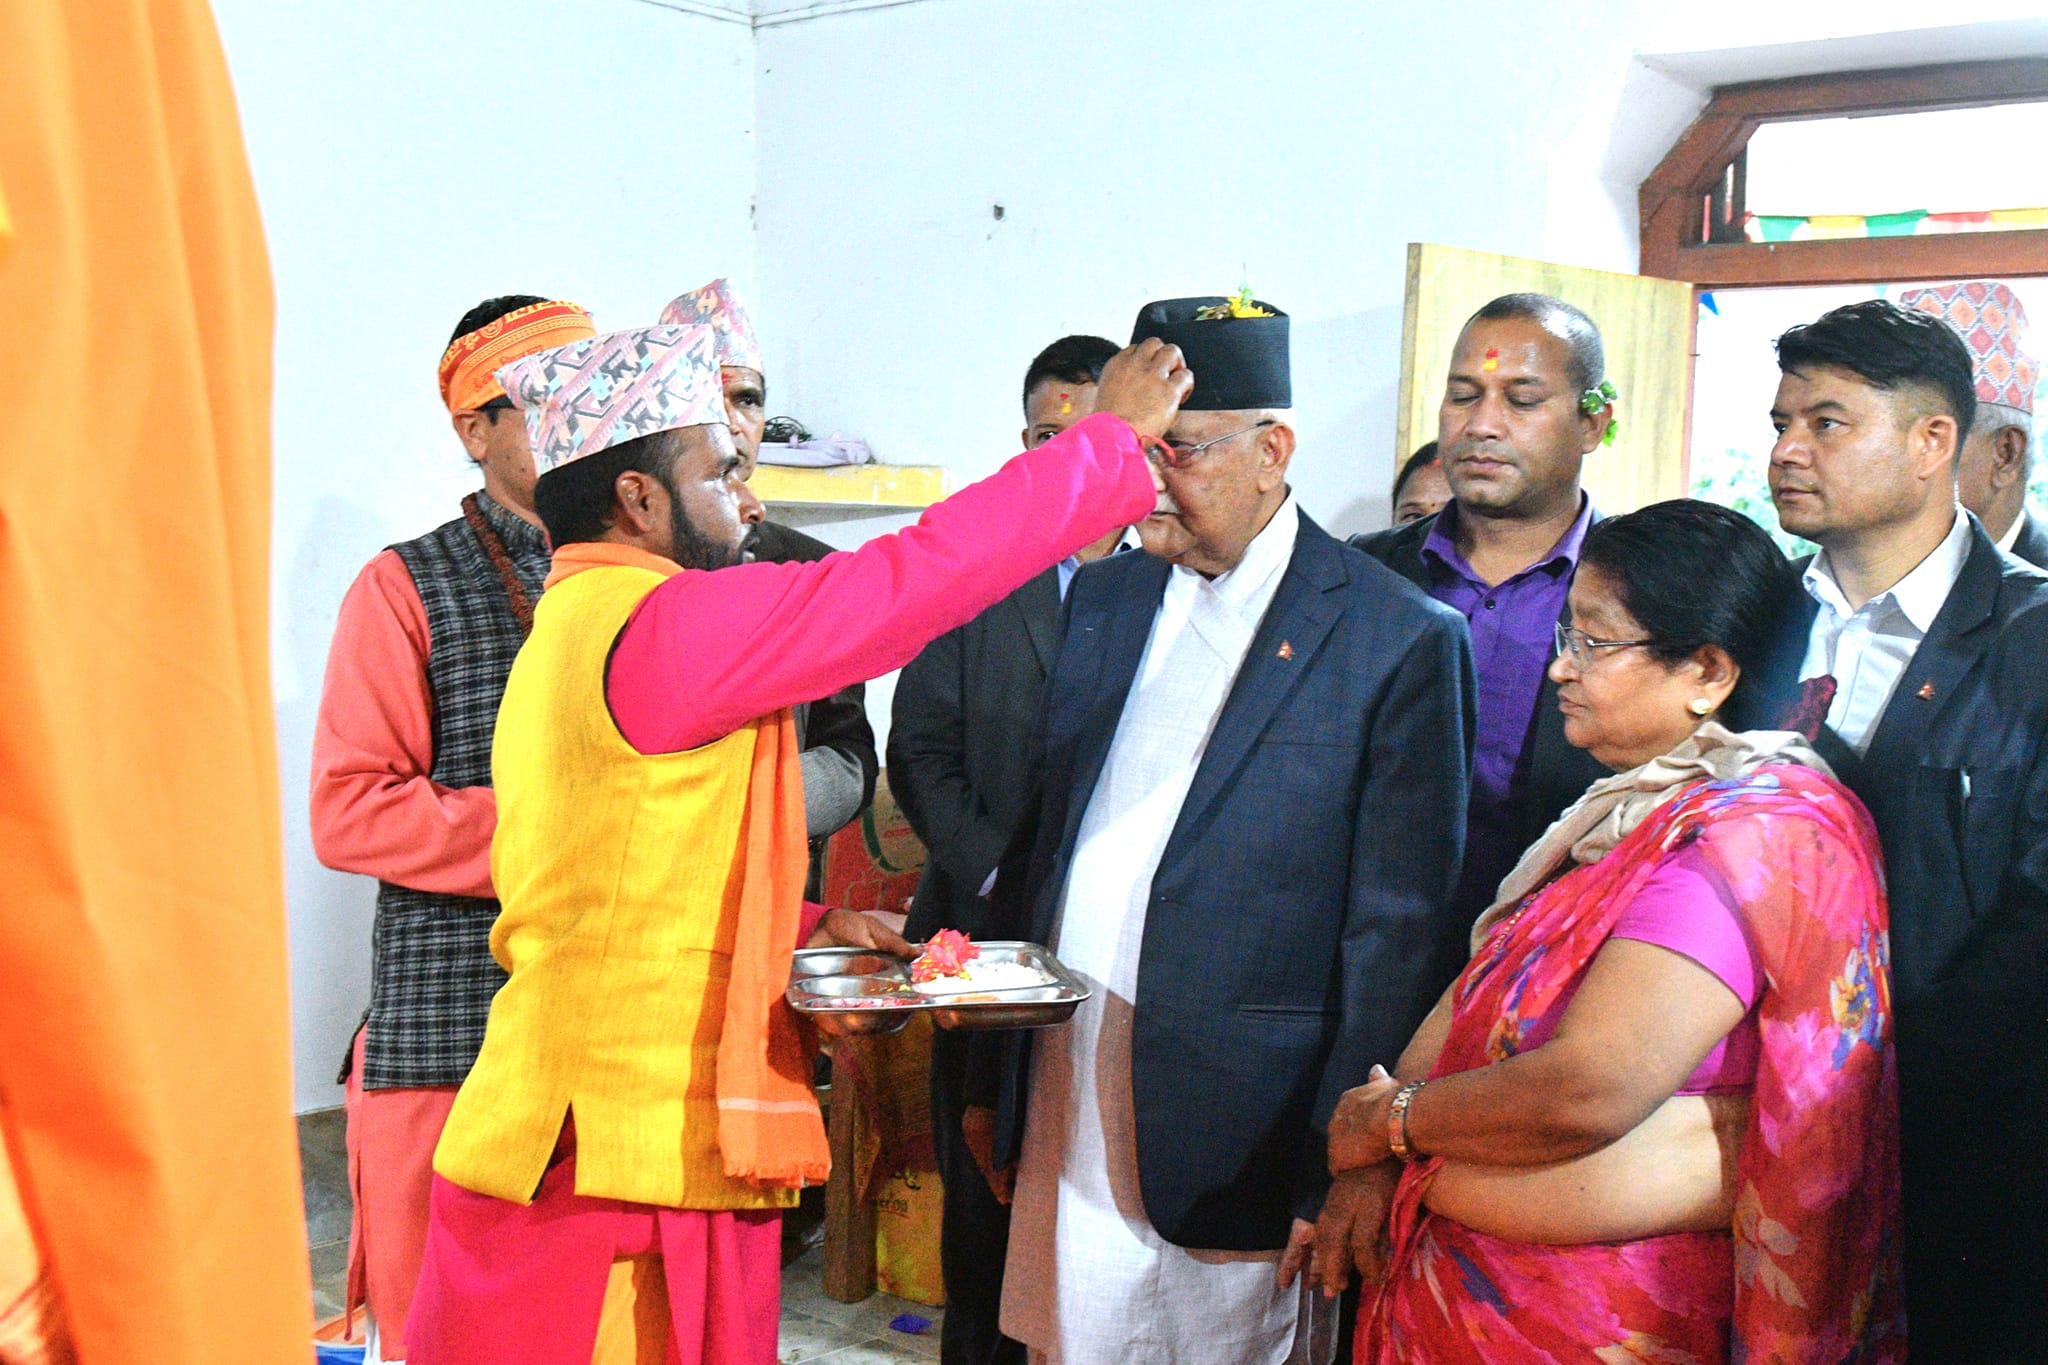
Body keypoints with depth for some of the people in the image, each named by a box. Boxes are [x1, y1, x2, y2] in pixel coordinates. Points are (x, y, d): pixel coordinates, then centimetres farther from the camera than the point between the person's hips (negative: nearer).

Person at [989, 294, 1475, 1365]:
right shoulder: (1103, 599, 10)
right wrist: (996, 1078, 8)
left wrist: (1339, 1171, -11)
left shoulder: (1403, 640, -9)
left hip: (1228, 1118, -5)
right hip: (1063, 1087, 5)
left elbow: (1400, 940, -10)